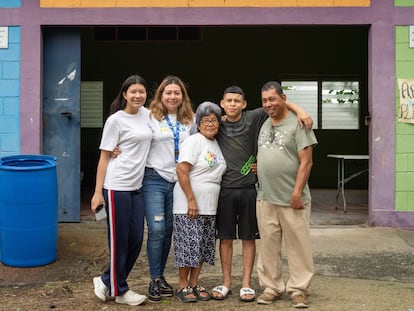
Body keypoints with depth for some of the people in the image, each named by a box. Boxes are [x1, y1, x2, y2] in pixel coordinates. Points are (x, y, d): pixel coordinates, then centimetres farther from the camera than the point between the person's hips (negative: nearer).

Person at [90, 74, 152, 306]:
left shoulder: (146, 114, 10)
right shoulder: (116, 120, -7)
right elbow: (104, 157, -6)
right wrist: (98, 192, -9)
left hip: (137, 186, 7)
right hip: (117, 187, -7)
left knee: (136, 239, 8)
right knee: (120, 239, 2)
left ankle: (107, 281, 26)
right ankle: (120, 290, 19)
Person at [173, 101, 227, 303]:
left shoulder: (217, 144, 14)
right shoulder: (193, 141, -9)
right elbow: (182, 170, -17)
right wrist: (191, 200, -20)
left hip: (208, 207, 8)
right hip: (188, 206, -7)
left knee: (203, 246, 10)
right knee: (189, 245, -4)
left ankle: (194, 283, 21)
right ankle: (182, 286, 9)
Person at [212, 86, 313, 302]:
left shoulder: (253, 119, 0)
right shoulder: (218, 125, 5)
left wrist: (299, 111, -12)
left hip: (248, 188, -1)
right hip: (225, 189, 1)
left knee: (248, 237, 6)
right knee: (225, 236, 7)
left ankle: (246, 284, 15)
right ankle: (226, 282, 19)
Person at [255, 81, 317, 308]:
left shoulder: (297, 124, -7)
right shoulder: (264, 125, 13)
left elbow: (306, 162, -12)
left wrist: (297, 192, -16)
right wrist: (257, 167, 7)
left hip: (291, 199, -6)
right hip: (265, 198, 6)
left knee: (297, 245, 2)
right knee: (268, 245, 11)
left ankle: (298, 289, 14)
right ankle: (271, 286, 22)